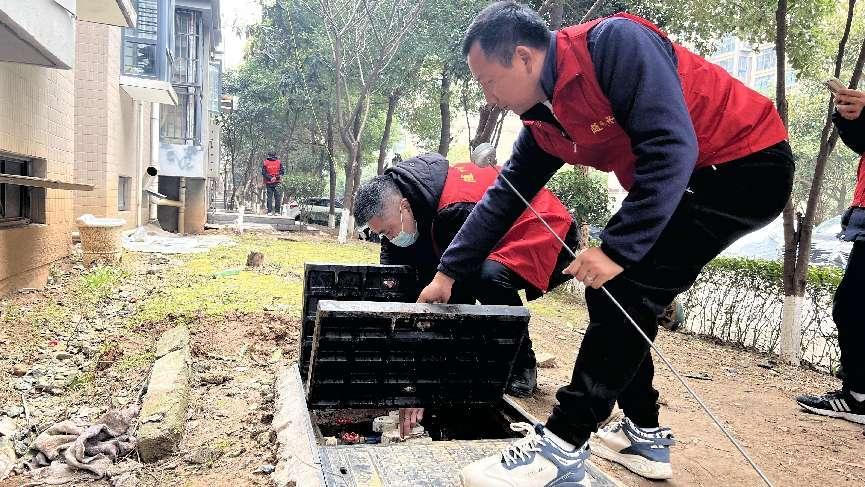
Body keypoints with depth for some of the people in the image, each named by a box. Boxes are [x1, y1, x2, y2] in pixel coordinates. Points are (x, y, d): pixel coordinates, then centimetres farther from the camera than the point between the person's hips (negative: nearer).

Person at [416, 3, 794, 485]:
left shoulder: (615, 45, -24)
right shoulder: (543, 120, 2)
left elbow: (671, 148, -29)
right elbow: (504, 196, 8)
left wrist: (617, 249, -29)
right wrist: (449, 272, 9)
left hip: (748, 164, -8)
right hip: (685, 182, 8)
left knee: (626, 288, -18)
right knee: (610, 292, 5)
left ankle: (561, 448, -12)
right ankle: (644, 434, 18)